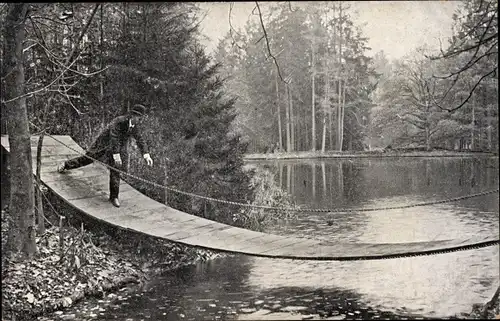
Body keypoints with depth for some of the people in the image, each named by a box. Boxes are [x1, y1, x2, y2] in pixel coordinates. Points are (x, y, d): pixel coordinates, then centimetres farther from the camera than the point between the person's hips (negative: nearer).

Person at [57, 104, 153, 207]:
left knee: (115, 171, -3)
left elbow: (140, 140, 1)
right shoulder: (119, 121, -27)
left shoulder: (134, 127, -4)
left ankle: (114, 197, 6)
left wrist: (146, 155, -11)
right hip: (103, 145, -5)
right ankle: (66, 165, 40)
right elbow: (114, 138, -33)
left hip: (115, 149, 5)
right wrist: (116, 155, -38)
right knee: (86, 159, 12)